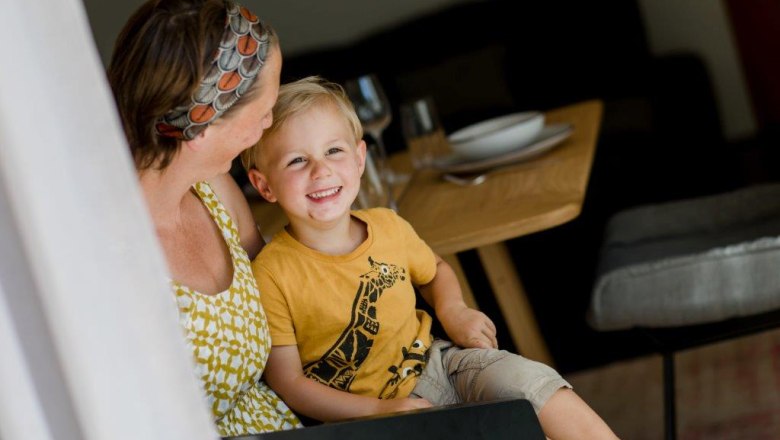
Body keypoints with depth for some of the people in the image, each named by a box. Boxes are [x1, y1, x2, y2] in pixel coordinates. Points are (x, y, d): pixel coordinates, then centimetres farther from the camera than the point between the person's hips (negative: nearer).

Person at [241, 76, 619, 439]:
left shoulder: (389, 227, -2)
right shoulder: (271, 276, -17)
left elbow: (435, 271, 21)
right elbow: (289, 382, -14)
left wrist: (453, 310, -1)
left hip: (434, 363, 5)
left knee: (530, 380, -12)